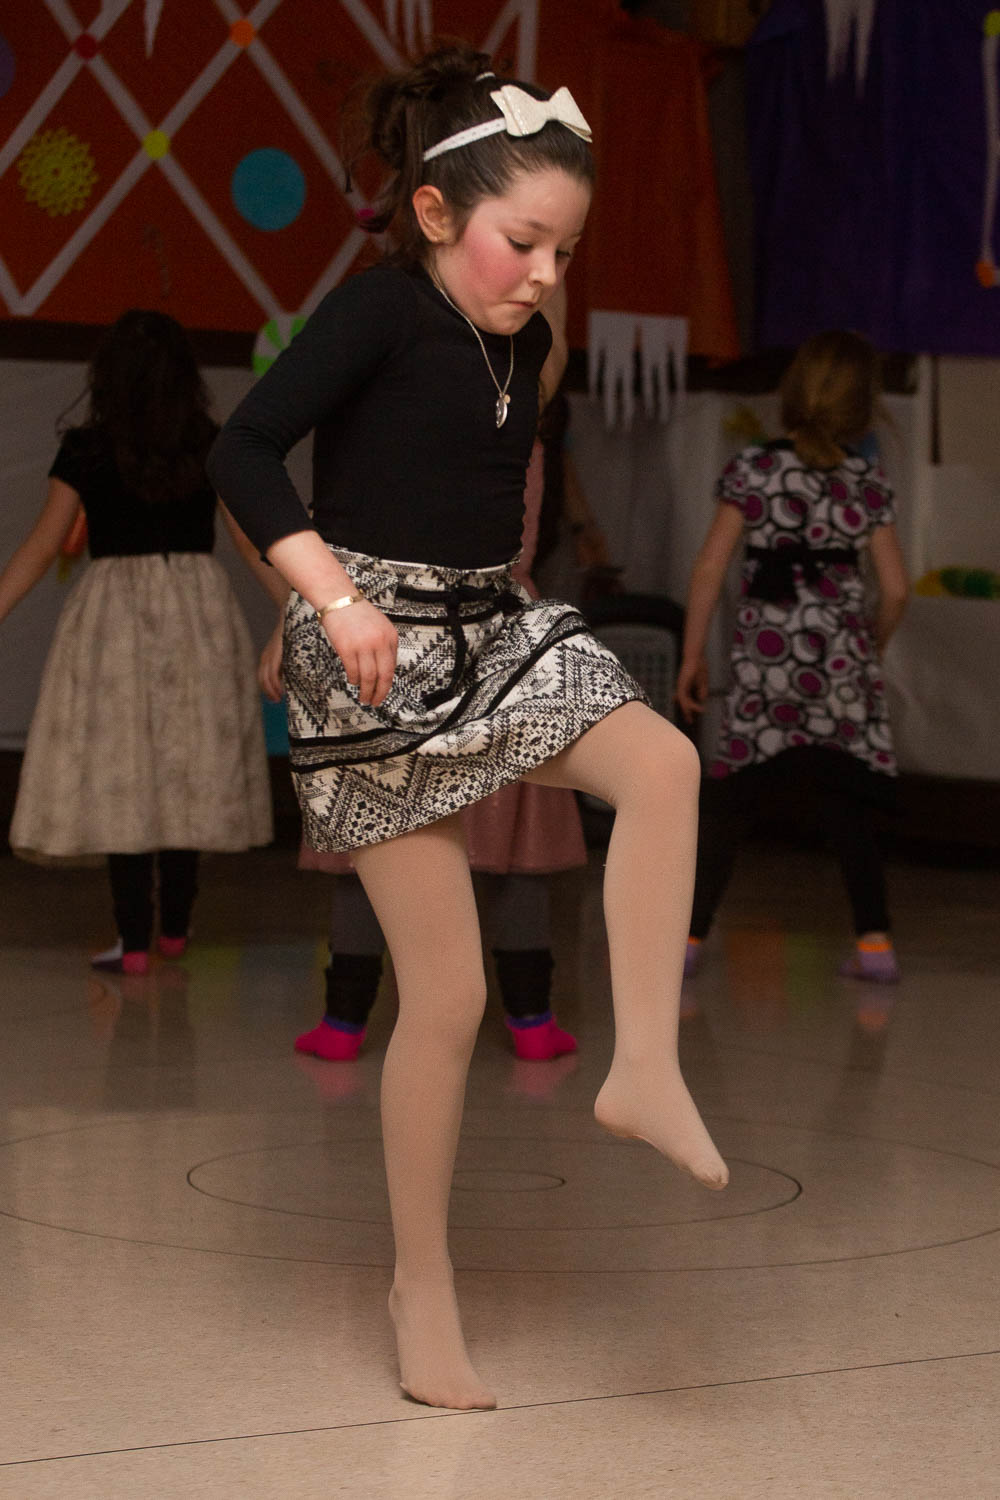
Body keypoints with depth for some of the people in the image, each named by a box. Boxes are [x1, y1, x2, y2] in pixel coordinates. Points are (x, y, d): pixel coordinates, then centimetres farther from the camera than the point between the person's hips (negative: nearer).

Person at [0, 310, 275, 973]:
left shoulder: (86, 450, -4)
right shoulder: (214, 448, 1)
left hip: (113, 611, -2)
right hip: (200, 608, 2)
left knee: (118, 776, 1)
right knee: (185, 772, 12)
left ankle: (135, 941, -2)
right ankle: (175, 928, 19)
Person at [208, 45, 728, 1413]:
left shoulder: (524, 341, 8)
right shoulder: (377, 311, -13)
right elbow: (243, 453, -21)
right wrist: (335, 595, -31)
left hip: (491, 633, 7)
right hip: (378, 658, -6)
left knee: (664, 764, -24)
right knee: (448, 994, -5)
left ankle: (645, 1070, -14)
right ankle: (423, 1285, 10)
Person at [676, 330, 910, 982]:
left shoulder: (754, 468, 0)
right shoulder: (868, 482, 5)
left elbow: (710, 566, -4)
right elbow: (895, 588, 3)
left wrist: (693, 655, 3)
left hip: (766, 659, -1)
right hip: (843, 661, 2)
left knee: (729, 802, 2)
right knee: (849, 806, 6)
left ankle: (690, 934, 1)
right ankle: (875, 940, 2)